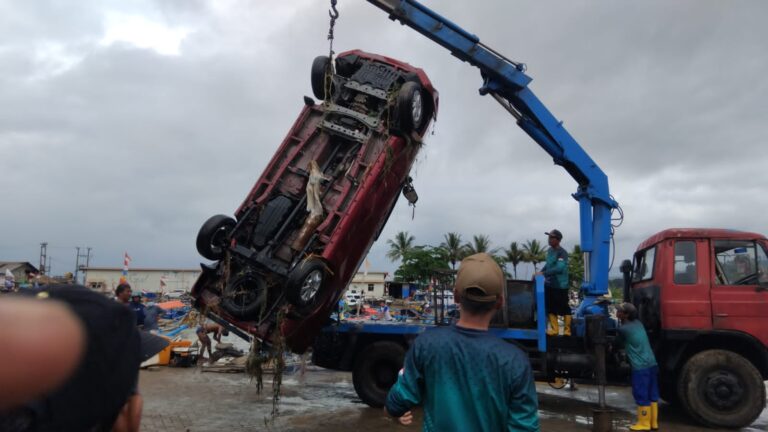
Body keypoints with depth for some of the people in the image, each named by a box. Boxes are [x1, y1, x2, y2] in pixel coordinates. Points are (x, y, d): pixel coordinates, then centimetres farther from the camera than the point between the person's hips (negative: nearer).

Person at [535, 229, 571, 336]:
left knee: (564, 309, 3)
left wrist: (543, 273, -30)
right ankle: (554, 329, 23)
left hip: (560, 286, -8)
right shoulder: (550, 250, 9)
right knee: (551, 308, 13)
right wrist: (540, 272, 6)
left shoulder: (562, 253, -18)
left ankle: (567, 330, 15)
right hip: (549, 285, 8)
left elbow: (559, 268, -29)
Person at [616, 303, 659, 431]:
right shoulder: (637, 323, 11)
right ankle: (653, 422, 20)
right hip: (652, 364, 8)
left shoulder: (623, 329, -10)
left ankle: (644, 424, 9)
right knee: (652, 395, 12)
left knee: (641, 396, 2)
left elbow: (618, 343, 9)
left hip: (640, 367, -8)